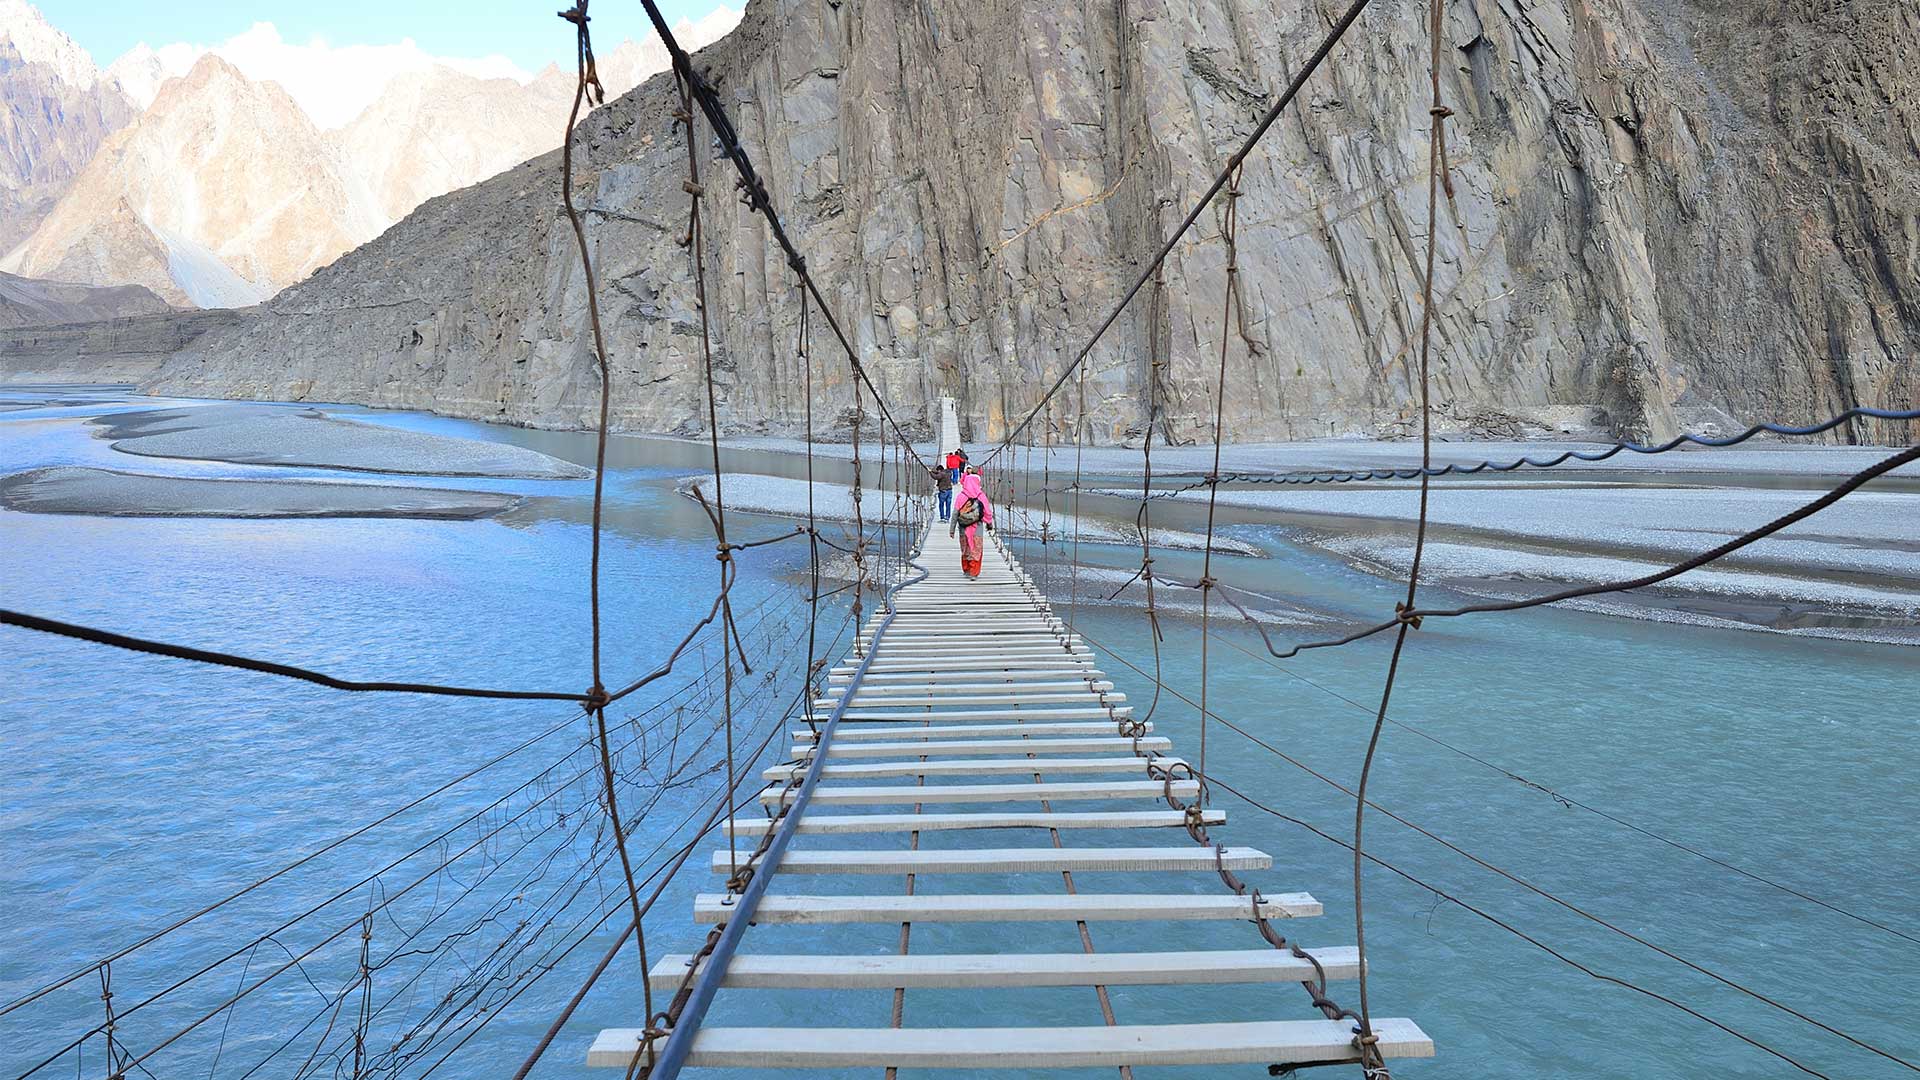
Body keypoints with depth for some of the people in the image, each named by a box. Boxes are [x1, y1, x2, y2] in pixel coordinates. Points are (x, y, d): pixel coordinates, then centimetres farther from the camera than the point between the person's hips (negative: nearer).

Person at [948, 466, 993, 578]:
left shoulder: (961, 496, -7)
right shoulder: (981, 496, -6)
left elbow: (955, 513, -5)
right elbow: (988, 512, 0)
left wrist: (952, 529, 1)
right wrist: (990, 524, 16)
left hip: (964, 528, 1)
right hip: (977, 527, -1)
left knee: (965, 550, 15)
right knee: (976, 550, 6)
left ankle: (966, 570, 25)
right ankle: (974, 572, 3)